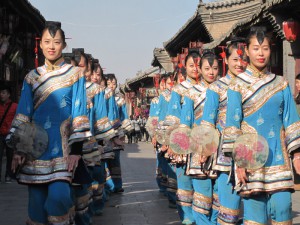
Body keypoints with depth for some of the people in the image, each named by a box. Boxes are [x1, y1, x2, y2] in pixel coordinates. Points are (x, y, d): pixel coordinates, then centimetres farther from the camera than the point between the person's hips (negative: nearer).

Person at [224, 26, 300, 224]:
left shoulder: (281, 84, 11)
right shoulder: (238, 85, 3)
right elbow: (233, 124, 0)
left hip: (278, 156, 2)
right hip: (251, 155, -2)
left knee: (282, 205, -3)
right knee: (254, 208, -3)